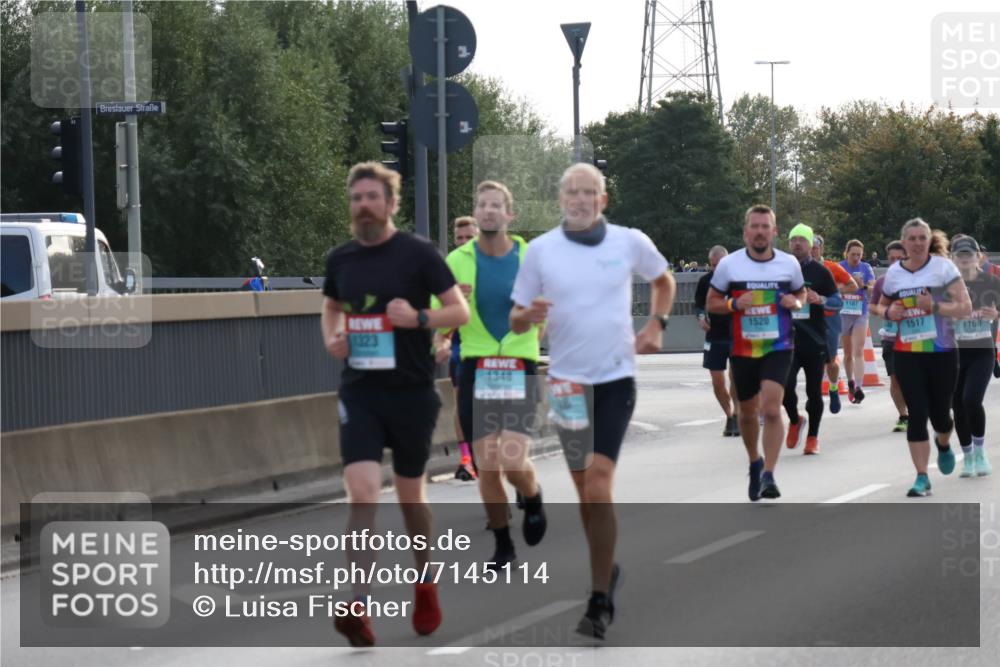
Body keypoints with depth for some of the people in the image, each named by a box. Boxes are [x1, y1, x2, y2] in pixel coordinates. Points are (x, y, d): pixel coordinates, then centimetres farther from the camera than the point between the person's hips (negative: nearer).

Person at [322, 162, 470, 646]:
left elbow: (460, 311, -6)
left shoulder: (417, 254, -7)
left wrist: (419, 317, -24)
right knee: (362, 493, -13)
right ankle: (360, 609, -17)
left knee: (410, 494, 12)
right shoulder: (340, 259, 5)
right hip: (359, 391, 2)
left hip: (411, 391, -2)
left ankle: (426, 587, 35)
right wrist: (331, 339, 3)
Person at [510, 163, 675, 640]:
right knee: (584, 490, 12)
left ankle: (601, 601, -12)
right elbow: (516, 320, 3)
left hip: (615, 377, -2)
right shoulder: (540, 250, -1)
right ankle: (606, 570, 33)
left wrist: (657, 323, 2)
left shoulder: (630, 242, -1)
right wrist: (528, 315, -20)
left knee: (598, 487, -15)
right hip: (567, 381, 2)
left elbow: (663, 281, 19)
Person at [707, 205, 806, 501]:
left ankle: (768, 476, -14)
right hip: (743, 350, 1)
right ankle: (755, 462, 40)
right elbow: (712, 302, 4)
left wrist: (795, 302, -7)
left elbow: (801, 292, 16)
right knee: (748, 412, 14)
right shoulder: (729, 264, -4)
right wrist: (734, 304, -16)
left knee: (771, 409, -18)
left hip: (778, 348, -1)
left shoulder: (789, 263, -1)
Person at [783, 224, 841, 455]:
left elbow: (838, 301, 0)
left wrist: (820, 299, -18)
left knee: (814, 391, 3)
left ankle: (813, 437, 17)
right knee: (786, 385, -15)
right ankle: (794, 421, 14)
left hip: (814, 341, -1)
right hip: (788, 340, 1)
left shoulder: (820, 271, 2)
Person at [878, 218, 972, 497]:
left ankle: (943, 444, 44)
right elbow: (882, 305, 20)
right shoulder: (894, 272, 3)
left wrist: (936, 306, -25)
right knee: (917, 414, -7)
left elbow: (966, 308, -11)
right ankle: (922, 477, -3)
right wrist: (889, 312, -3)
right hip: (907, 355, 2)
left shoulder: (942, 266, -6)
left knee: (939, 414, 7)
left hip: (942, 353, -2)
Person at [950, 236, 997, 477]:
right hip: (954, 351, 2)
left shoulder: (991, 282, -1)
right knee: (958, 406, 5)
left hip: (982, 351, -2)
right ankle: (967, 456, 24)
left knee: (971, 400, -20)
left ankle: (980, 450, 1)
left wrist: (995, 315, -16)